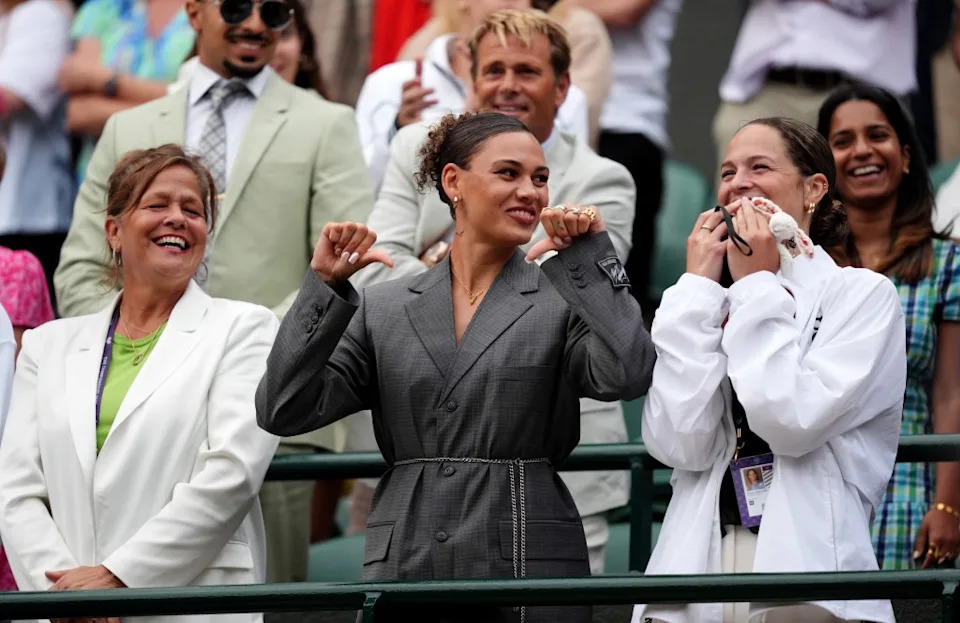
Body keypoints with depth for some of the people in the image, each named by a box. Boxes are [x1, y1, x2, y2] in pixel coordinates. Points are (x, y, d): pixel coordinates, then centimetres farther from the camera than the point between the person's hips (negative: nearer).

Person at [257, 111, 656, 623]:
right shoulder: (383, 310, 11)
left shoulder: (563, 302, 3)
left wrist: (589, 255, -10)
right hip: (404, 569, 2)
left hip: (528, 574, -2)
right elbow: (284, 410, 3)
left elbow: (627, 375, -17)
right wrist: (325, 286, -3)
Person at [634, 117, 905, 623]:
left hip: (807, 570, -3)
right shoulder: (710, 305, 10)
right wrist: (699, 287, -2)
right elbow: (678, 443, -6)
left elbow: (794, 421, -15)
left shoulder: (862, 295, -1)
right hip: (699, 568, 3)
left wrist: (757, 284, -7)